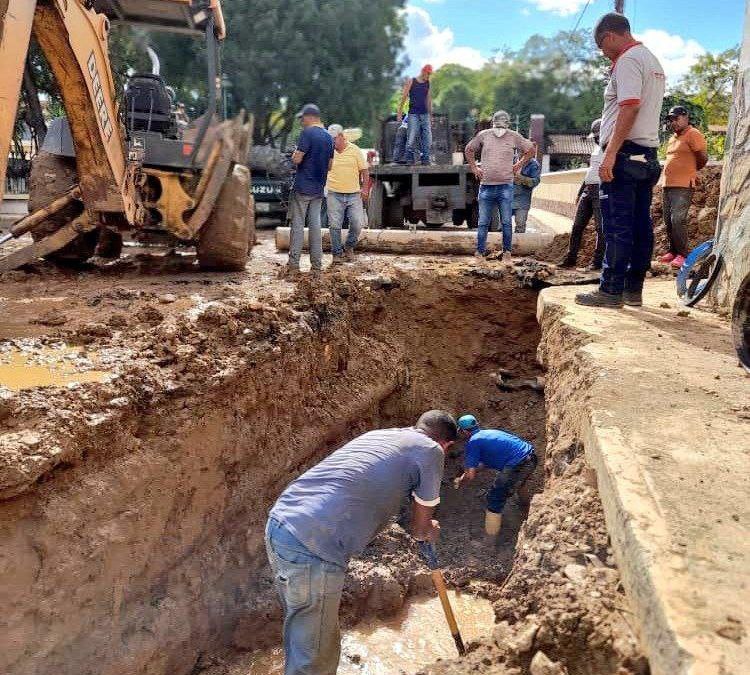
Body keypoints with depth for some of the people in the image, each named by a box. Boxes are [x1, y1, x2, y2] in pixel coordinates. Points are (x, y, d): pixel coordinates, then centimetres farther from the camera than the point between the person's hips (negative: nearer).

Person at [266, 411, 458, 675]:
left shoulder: (378, 434, 23)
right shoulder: (430, 450, 3)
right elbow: (419, 530, 12)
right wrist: (430, 530, 36)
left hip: (279, 523, 8)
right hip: (312, 546, -8)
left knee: (301, 630, 26)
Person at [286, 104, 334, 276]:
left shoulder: (307, 133, -11)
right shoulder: (328, 136, 12)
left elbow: (297, 159, -15)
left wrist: (295, 153, 5)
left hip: (302, 187, -6)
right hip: (319, 188, 7)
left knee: (298, 224, -3)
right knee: (315, 225, 8)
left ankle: (293, 264, -2)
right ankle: (317, 265, 9)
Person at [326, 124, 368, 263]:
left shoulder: (355, 150, 3)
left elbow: (364, 171, 7)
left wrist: (364, 188, 2)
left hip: (354, 194, 0)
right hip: (334, 195, 0)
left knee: (357, 224, -3)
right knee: (335, 225, -3)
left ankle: (349, 247, 21)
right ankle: (337, 253, 10)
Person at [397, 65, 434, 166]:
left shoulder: (428, 83, 15)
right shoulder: (411, 81, 2)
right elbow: (404, 97, 0)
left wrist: (430, 115, 18)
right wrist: (399, 112, -6)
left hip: (425, 114, 4)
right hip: (413, 114, -4)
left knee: (427, 137, -3)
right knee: (411, 138, -9)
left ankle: (425, 159, 1)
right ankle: (410, 159, -2)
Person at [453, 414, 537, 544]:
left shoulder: (472, 442, -4)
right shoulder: (487, 433, 21)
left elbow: (471, 475, -5)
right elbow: (484, 463, 34)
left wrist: (460, 481, 15)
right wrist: (465, 474, 35)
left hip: (518, 465, -9)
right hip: (532, 457, 9)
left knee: (495, 500, 5)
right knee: (518, 481, 40)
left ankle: (489, 540, 12)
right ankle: (526, 504, 69)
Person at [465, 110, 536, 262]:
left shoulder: (514, 136, 5)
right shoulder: (483, 135, 6)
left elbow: (531, 150, 17)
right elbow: (469, 150, 20)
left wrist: (519, 165, 11)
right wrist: (474, 168, 12)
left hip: (506, 186, -1)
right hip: (486, 186, 1)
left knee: (506, 222, 2)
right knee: (483, 222, 3)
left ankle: (507, 252, 11)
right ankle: (480, 252, 10)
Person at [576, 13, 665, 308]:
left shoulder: (628, 60, -8)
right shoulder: (654, 62, 23)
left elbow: (629, 107, -20)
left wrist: (610, 154, -23)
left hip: (625, 153, -10)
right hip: (648, 155, 10)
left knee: (616, 226, -10)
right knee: (641, 225, 7)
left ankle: (611, 291, -8)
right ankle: (633, 289, 12)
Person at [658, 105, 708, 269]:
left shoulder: (693, 134, -6)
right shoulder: (672, 138, 20)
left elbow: (703, 158, -7)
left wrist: (691, 170, 8)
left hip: (683, 186, -8)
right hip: (668, 185, 9)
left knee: (678, 219, -16)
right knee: (668, 220, 8)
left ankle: (683, 254, -12)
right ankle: (673, 251, 18)